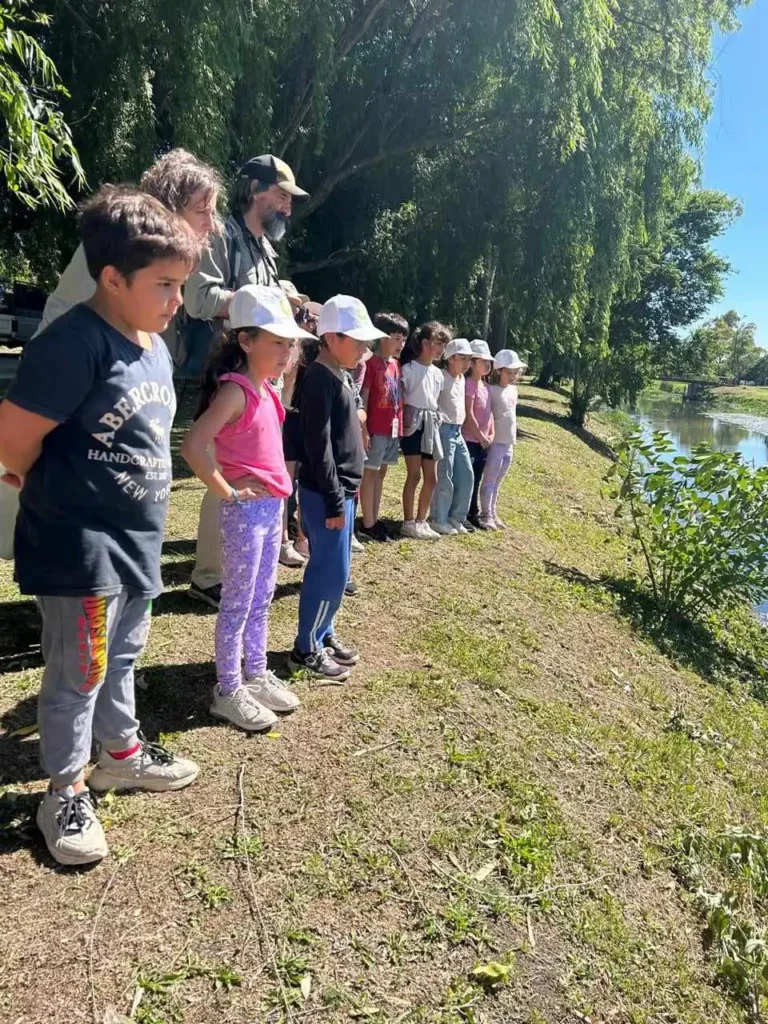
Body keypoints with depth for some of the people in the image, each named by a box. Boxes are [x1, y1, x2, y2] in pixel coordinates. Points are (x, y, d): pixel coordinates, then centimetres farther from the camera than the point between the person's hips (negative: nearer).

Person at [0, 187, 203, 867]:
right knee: (78, 675, 6)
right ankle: (66, 794, 26)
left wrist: (140, 513, 13)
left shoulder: (156, 346, 7)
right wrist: (57, 493, -2)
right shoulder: (74, 343, -21)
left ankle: (122, 752, 43)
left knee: (123, 657, 23)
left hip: (137, 540, 8)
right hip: (80, 548, -8)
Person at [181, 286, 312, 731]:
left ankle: (257, 676, 32)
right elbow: (193, 445, -28)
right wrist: (226, 492, -19)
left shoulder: (266, 389, 10)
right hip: (246, 510, -9)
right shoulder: (235, 390, -17)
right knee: (238, 605, 3)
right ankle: (228, 691, 17)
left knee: (261, 601, 18)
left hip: (273, 506, 9)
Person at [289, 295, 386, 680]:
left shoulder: (338, 375, 13)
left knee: (331, 569, 17)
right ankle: (306, 649, 11)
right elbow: (318, 445, -21)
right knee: (331, 572, -2)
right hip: (326, 493, -10)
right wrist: (334, 501, -20)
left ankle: (323, 634, 30)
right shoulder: (320, 378, -16)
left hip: (341, 489, 10)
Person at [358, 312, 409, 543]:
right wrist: (364, 429, -16)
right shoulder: (371, 364, -10)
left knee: (381, 473, 12)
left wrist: (400, 425, 12)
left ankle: (375, 520, 21)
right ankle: (368, 525, 7)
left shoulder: (396, 365, 13)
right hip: (376, 428, -8)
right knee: (370, 473, 0)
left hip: (393, 428, 8)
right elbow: (363, 399, -12)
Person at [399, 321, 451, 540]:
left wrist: (435, 421, 12)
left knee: (431, 478, 7)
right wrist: (402, 424, -13)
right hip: (412, 425, -7)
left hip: (431, 426, 7)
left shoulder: (437, 374, 13)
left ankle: (421, 521, 18)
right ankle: (408, 523, 5)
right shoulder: (408, 369, -8)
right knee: (414, 476, -5)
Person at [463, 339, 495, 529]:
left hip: (483, 442, 8)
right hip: (469, 440, -8)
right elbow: (468, 415, -17)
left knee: (476, 480, 14)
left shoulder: (486, 386, 14)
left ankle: (473, 514, 23)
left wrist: (491, 435, 8)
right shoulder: (469, 384, -13)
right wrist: (481, 437, -12)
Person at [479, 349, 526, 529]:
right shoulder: (492, 390, -11)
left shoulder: (513, 390, 12)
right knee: (489, 480, -2)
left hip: (509, 444, 7)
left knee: (497, 482, 12)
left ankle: (493, 514, 17)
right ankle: (486, 516, 2)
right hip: (496, 443, -7)